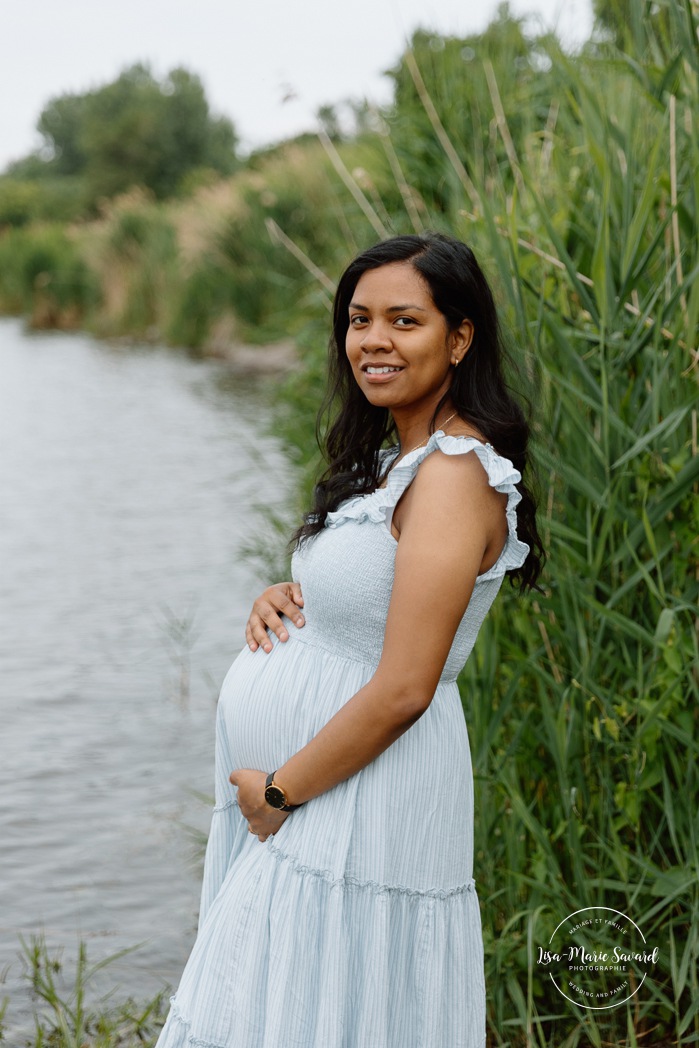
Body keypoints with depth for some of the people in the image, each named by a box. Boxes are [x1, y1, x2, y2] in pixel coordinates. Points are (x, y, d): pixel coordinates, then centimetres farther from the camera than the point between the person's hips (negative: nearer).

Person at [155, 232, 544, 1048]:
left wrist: (281, 791, -13)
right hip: (313, 808, 10)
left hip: (361, 804, -10)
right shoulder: (396, 458, 11)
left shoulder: (453, 475, -19)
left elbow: (403, 690, -23)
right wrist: (283, 599, 1)